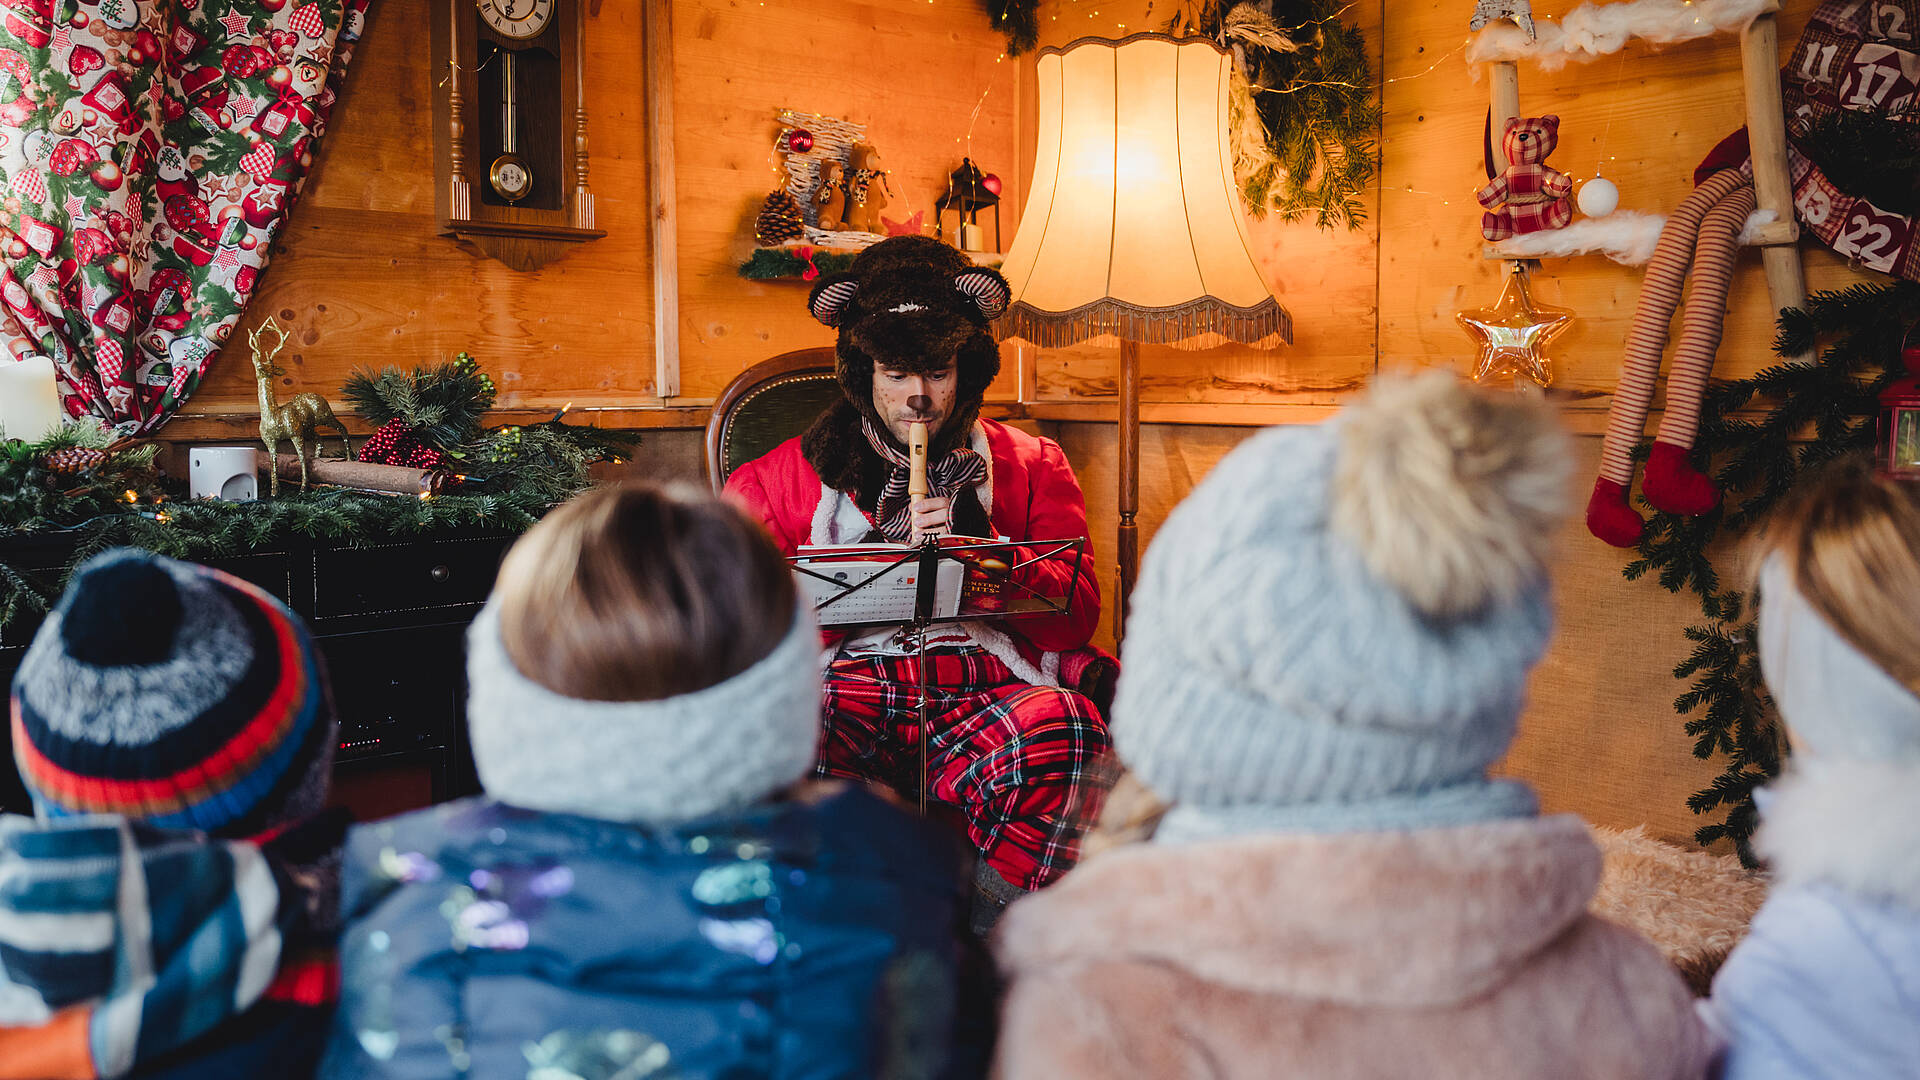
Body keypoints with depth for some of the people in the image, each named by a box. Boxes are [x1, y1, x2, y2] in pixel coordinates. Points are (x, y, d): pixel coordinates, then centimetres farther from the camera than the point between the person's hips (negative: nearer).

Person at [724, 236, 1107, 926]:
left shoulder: (1030, 465, 19)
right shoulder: (789, 475, 18)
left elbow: (1077, 620, 10)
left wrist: (981, 539, -5)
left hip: (984, 685, 1)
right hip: (844, 683, 0)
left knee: (1063, 734, -34)